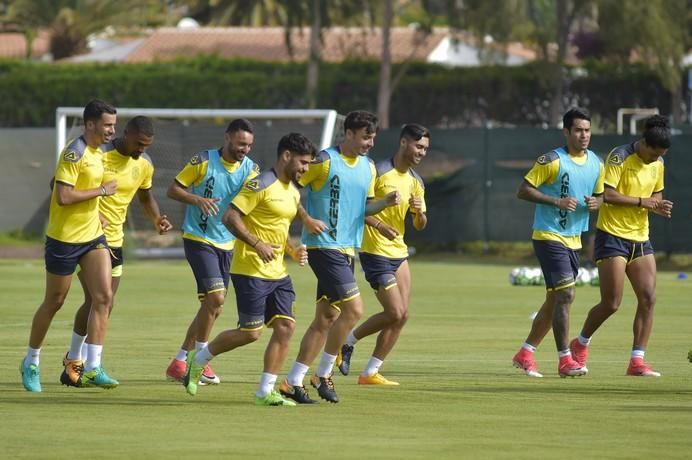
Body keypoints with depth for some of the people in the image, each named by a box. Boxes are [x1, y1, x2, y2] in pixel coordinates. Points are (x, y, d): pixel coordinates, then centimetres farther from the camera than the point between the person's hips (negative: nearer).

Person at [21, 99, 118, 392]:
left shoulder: (97, 153, 10)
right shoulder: (74, 153, -18)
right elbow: (63, 196, -26)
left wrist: (95, 212, 13)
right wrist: (101, 190, -19)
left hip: (92, 235, 8)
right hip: (65, 238, -7)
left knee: (103, 297, -7)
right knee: (54, 302, 5)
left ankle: (92, 368, -7)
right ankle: (31, 363, 22)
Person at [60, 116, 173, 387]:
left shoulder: (144, 164, 2)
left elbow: (146, 197, 21)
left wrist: (156, 219, 1)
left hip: (115, 239, 7)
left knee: (107, 305, 6)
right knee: (96, 299, -14)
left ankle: (79, 360, 19)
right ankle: (73, 361, 2)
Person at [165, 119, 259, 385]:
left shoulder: (250, 169, 3)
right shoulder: (203, 161, -9)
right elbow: (173, 190, -4)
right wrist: (198, 199, -22)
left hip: (226, 244, 6)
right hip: (198, 240, -6)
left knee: (213, 308, 9)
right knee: (215, 297, -18)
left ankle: (179, 363, 20)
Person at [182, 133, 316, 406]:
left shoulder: (294, 192, 15)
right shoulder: (261, 185, -13)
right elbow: (230, 217, -18)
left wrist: (293, 251, 9)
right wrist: (257, 245, -23)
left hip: (277, 273, 9)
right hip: (251, 270, -9)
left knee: (286, 326, -3)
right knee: (251, 332, -7)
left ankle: (265, 392, 3)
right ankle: (198, 360, 15)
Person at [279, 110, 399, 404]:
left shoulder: (368, 167, 13)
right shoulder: (325, 161, -11)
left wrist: (385, 202, 2)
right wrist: (307, 219, -17)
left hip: (347, 249, 8)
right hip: (324, 246, -8)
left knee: (326, 319, 7)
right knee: (354, 309, -15)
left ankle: (293, 382, 12)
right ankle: (323, 374, -2)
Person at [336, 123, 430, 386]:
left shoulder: (416, 182, 11)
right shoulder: (379, 172, -12)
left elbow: (420, 226, 15)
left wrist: (419, 211, -7)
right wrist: (379, 225, -24)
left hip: (398, 253, 8)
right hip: (375, 253, -8)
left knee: (401, 315, 1)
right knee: (396, 313, -12)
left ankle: (371, 372, 10)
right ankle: (348, 340, 11)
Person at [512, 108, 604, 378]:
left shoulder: (596, 164, 8)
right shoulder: (552, 161, -12)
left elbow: (600, 194, 22)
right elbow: (523, 191, -12)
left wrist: (596, 202, -3)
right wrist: (557, 201, -22)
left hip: (574, 240, 8)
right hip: (549, 236, -8)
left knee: (555, 299, 11)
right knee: (565, 294, -15)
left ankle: (525, 354, 25)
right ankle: (565, 360, -12)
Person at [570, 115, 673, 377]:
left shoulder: (658, 163, 9)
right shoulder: (620, 158, -14)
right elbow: (607, 195, -20)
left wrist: (659, 206, -1)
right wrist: (642, 202, -22)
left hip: (640, 238, 7)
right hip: (613, 236, -7)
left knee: (648, 299, -5)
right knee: (611, 303, -6)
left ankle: (637, 361, -2)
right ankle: (581, 344, 19)